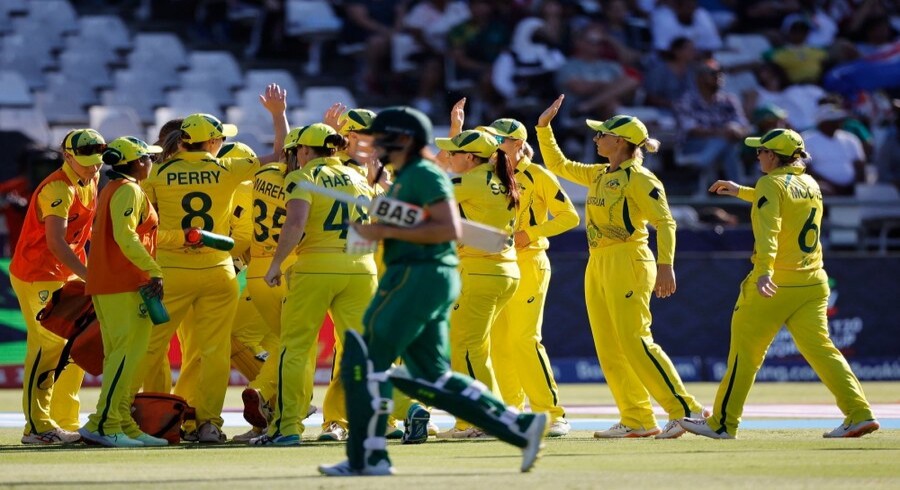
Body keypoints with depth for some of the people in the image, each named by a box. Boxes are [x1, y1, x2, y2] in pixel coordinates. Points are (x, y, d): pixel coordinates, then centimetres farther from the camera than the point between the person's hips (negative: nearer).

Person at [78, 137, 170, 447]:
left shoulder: (112, 189, 20)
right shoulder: (129, 190, -10)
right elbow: (125, 237, -22)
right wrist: (155, 271, -22)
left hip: (103, 283, 10)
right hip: (125, 285, -10)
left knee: (118, 356, 12)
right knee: (129, 351, -12)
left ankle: (123, 425, 14)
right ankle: (103, 425, -17)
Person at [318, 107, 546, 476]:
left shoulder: (424, 175, -10)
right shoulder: (402, 179, 20)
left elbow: (449, 228, -20)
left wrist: (387, 231, -18)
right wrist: (372, 231, 12)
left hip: (421, 276, -11)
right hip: (413, 277, 11)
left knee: (365, 359, -7)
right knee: (430, 377, 11)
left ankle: (368, 457, -3)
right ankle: (521, 426, 9)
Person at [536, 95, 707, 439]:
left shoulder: (639, 178, -10)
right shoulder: (600, 175, 15)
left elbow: (665, 222, -17)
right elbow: (558, 166, 27)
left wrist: (666, 267, -26)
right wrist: (544, 127, 20)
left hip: (628, 263, -9)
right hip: (598, 265, 9)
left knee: (635, 343, -14)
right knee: (609, 349, 5)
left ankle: (685, 410, -11)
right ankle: (637, 420, 7)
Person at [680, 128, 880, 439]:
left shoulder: (771, 184, -8)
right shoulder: (811, 185, 14)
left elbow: (768, 229, -24)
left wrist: (764, 270, -37)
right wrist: (741, 192, 42)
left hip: (774, 284, -7)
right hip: (813, 284, 7)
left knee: (745, 351, 3)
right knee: (820, 348, 3)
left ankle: (723, 422, 9)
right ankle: (860, 413, -11)